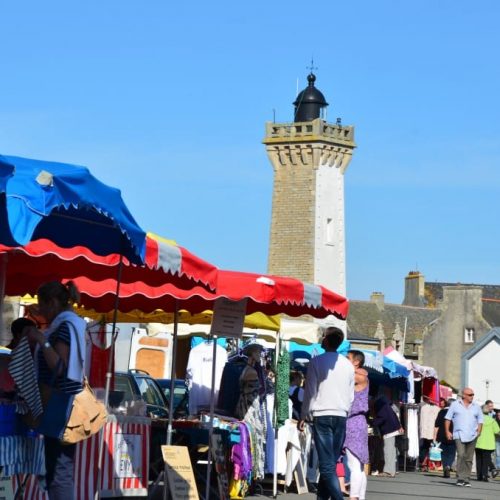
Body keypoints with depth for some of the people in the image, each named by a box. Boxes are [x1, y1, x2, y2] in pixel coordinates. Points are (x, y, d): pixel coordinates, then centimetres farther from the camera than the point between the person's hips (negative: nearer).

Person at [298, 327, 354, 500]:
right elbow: (351, 396, 13)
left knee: (327, 465, -9)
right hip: (341, 417, 5)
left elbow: (310, 392, -3)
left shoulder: (317, 361, -3)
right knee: (330, 463, 10)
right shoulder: (348, 365, 9)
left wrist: (303, 417, 5)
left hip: (322, 416, -5)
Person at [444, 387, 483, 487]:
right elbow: (448, 418, 7)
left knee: (469, 459, 4)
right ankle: (460, 478, -16)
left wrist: (479, 431, 1)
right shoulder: (455, 405, 5)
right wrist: (447, 431, -1)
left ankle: (466, 479, 9)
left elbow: (480, 420, 16)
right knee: (461, 455, -18)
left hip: (472, 436, 3)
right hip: (459, 435, -3)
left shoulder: (476, 407, 13)